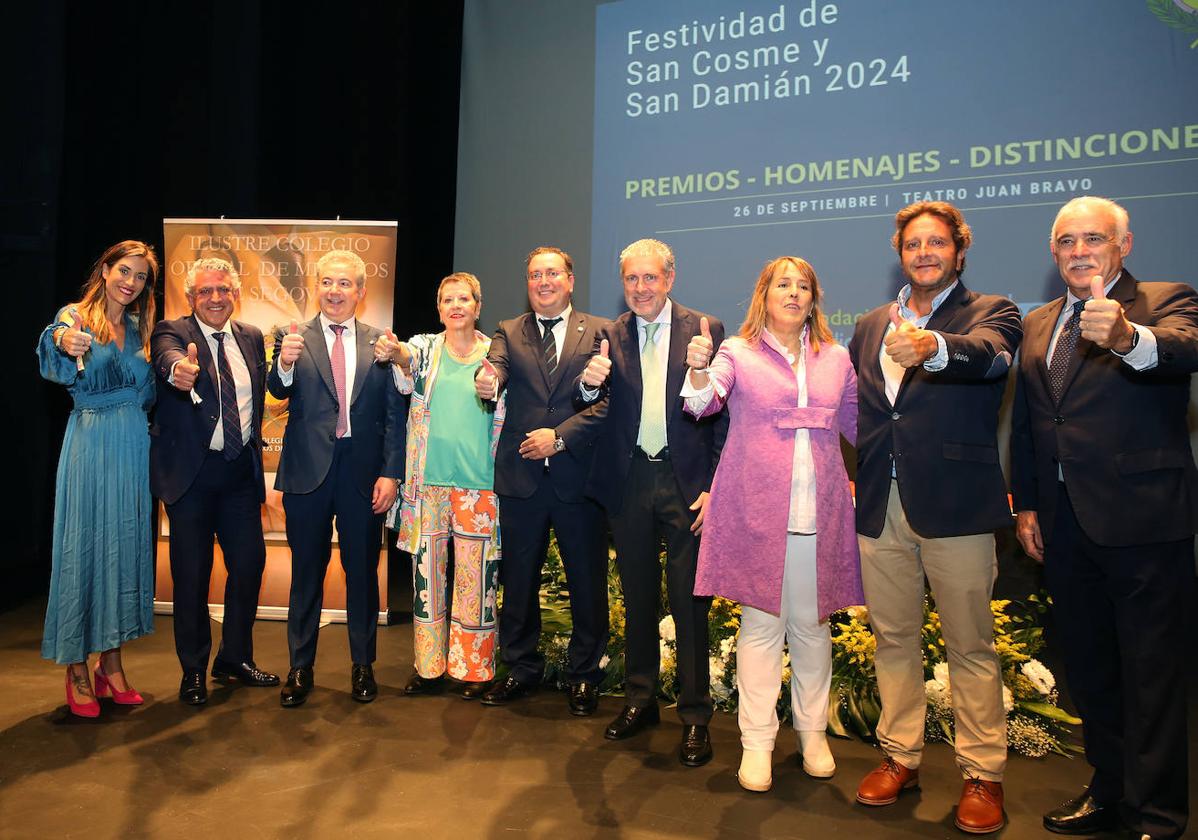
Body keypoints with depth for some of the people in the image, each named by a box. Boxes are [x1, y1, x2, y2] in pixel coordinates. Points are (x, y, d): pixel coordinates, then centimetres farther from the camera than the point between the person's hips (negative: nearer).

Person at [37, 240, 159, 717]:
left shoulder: (139, 329, 14)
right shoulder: (75, 317, -1)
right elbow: (55, 363, -24)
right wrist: (63, 343, -44)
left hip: (134, 446, 5)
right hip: (90, 444, -5)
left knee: (126, 545, 8)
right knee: (83, 546, -1)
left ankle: (111, 662, 19)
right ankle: (76, 672, 11)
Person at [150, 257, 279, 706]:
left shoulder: (251, 336, 9)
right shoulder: (170, 332, -5)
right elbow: (167, 359, -29)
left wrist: (255, 445, 4)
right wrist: (180, 370, -53)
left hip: (241, 469, 4)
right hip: (191, 470, -4)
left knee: (249, 563, 9)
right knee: (192, 573, 5)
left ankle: (235, 658, 28)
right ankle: (193, 670, 22)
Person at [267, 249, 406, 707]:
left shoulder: (380, 343, 4)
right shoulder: (296, 339, 3)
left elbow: (394, 414, 2)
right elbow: (280, 390, -13)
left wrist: (390, 473, -6)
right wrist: (285, 364, -35)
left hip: (364, 472, 1)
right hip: (309, 470, 0)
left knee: (362, 571, 11)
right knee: (306, 571, 10)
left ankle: (363, 665, 26)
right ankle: (300, 667, 25)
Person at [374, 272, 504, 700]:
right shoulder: (426, 346, 6)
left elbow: (508, 413, 7)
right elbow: (410, 361, -18)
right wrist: (394, 353, -40)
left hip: (479, 483, -1)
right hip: (428, 480, 2)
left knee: (475, 575, 3)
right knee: (427, 571, 9)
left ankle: (474, 668, 18)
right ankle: (429, 666, 23)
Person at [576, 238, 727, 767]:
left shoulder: (705, 330, -1)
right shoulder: (610, 336, 6)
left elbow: (724, 413, -3)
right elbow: (591, 404, -4)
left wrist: (715, 486, -9)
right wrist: (589, 383, -28)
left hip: (686, 482, -3)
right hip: (629, 482, 3)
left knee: (690, 602, 2)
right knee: (638, 598, 15)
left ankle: (695, 717, 16)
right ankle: (639, 700, 30)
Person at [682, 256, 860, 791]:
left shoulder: (837, 358, 12)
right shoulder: (739, 352, 4)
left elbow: (859, 426, 15)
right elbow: (704, 401, -12)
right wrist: (698, 369, -33)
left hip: (818, 514, 3)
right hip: (756, 511, -3)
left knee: (811, 623, 11)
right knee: (761, 625, 2)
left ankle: (813, 732, 27)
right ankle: (757, 742, 13)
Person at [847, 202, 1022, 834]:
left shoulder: (990, 311, 2)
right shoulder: (871, 326, 16)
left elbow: (991, 356, -22)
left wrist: (932, 346, -42)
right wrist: (849, 476, 5)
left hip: (955, 503, -4)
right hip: (880, 506, 4)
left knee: (971, 646, 5)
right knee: (892, 638, 13)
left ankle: (983, 775, 20)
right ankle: (900, 757, 28)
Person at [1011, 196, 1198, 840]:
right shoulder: (1037, 324, 13)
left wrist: (1127, 338, -50)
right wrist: (1025, 504, 10)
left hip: (1143, 521, -6)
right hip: (1064, 523, 6)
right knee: (1089, 668, 18)